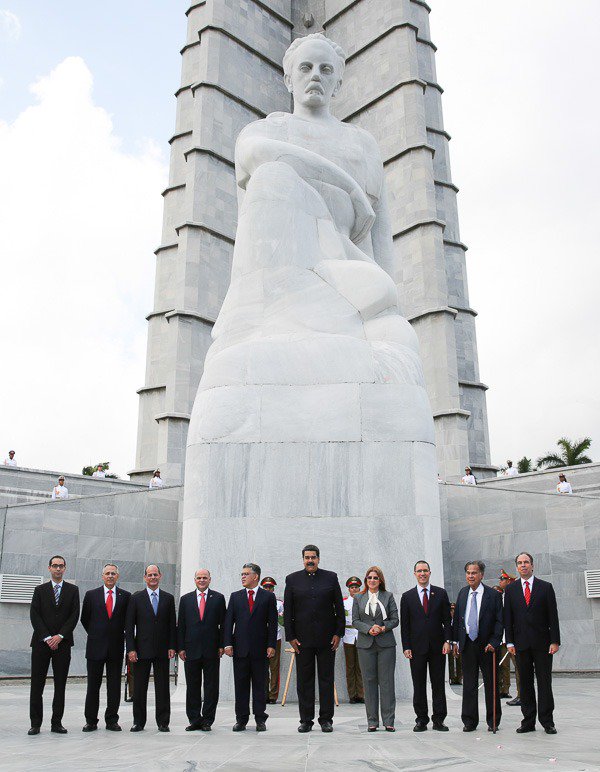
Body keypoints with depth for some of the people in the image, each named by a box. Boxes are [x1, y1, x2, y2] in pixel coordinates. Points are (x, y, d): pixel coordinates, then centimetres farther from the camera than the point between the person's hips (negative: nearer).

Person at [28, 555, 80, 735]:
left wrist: (60, 636, -10)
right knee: (37, 684, 1)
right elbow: (34, 615, -1)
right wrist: (47, 638, -10)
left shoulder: (73, 590, 8)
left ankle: (56, 722, 9)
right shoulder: (40, 590, 8)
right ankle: (35, 723, 9)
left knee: (60, 684, 3)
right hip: (41, 642, 0)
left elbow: (74, 615, 0)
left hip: (62, 643, 0)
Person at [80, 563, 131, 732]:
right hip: (95, 647, 0)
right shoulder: (91, 595, 3)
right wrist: (95, 635, 10)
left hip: (116, 647, 0)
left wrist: (120, 635, 8)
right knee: (93, 685, 5)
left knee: (114, 686, 5)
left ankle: (112, 720, 14)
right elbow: (85, 619, 11)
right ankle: (91, 721, 14)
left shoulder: (126, 596, 3)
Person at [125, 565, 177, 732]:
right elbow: (129, 626, 0)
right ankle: (138, 722, 16)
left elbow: (172, 624, 8)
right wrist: (131, 649, -7)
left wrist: (172, 646, 0)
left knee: (162, 687, 4)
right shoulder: (136, 598, 3)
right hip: (142, 649, -1)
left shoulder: (168, 598, 8)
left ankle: (163, 722, 12)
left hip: (162, 650, 1)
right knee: (139, 687, 4)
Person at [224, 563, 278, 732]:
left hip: (260, 648, -2)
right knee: (240, 685, 6)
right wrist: (228, 644, -4)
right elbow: (228, 621, 5)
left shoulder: (268, 597, 3)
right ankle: (241, 719, 14)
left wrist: (271, 645, -6)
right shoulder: (235, 597, 9)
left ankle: (260, 719, 12)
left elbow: (272, 623, 1)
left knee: (260, 685, 4)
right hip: (240, 648, 2)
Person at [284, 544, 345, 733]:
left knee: (326, 680, 5)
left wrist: (339, 633, -1)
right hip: (303, 638, 0)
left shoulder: (331, 578, 4)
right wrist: (290, 636, -2)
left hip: (327, 638, 0)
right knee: (304, 680, 5)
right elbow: (287, 611, 4)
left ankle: (326, 719, 14)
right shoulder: (292, 579, 4)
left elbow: (339, 607, 5)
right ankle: (306, 720, 14)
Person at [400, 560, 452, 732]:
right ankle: (421, 719, 14)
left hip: (438, 646, 0)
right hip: (417, 647, 0)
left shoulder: (441, 594, 5)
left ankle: (438, 719, 12)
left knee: (438, 684, 4)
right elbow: (404, 624, 3)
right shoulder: (407, 597, 4)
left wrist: (448, 641, -5)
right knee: (419, 685, 5)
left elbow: (447, 620, 5)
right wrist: (406, 647, -4)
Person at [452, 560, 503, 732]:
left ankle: (493, 721, 20)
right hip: (467, 644, 3)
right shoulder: (462, 593, 8)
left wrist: (494, 641, -15)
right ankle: (469, 721, 15)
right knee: (468, 684, 6)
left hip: (486, 645, -3)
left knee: (491, 683, 7)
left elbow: (499, 621, -6)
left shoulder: (493, 595, -6)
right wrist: (455, 640, 8)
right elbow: (456, 618, 13)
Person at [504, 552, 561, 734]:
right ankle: (528, 721, 11)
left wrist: (555, 641, -7)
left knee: (544, 682, 1)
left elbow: (553, 616, 0)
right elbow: (508, 617, 6)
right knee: (525, 683, 5)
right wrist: (509, 642, -1)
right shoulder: (511, 589, 7)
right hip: (521, 643, 2)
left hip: (542, 642, -1)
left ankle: (547, 721, 10)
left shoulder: (545, 587, 3)